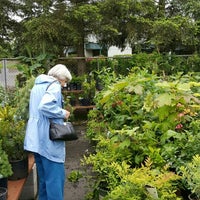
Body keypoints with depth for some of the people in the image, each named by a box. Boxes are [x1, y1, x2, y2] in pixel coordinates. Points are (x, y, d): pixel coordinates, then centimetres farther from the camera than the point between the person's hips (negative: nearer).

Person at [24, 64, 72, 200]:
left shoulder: (37, 85, 18)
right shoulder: (54, 85, -10)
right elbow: (45, 106, -28)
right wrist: (63, 113, -15)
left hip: (36, 138, 9)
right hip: (48, 139, -9)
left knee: (44, 176, 19)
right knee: (55, 177, -2)